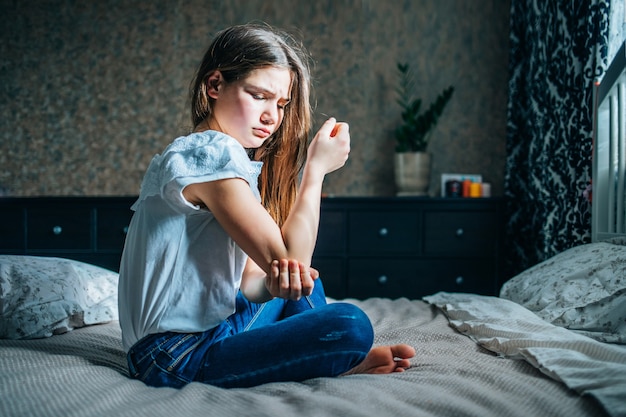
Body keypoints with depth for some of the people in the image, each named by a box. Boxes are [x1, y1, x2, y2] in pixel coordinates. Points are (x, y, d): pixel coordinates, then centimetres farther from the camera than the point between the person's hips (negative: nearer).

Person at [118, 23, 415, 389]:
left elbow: (248, 282, 7)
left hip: (213, 328, 10)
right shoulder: (211, 152, -15)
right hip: (178, 356, -10)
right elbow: (287, 257, -20)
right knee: (351, 325, -22)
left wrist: (272, 283, -16)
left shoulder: (227, 154, 15)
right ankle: (342, 362, 7)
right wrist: (316, 168, -11)